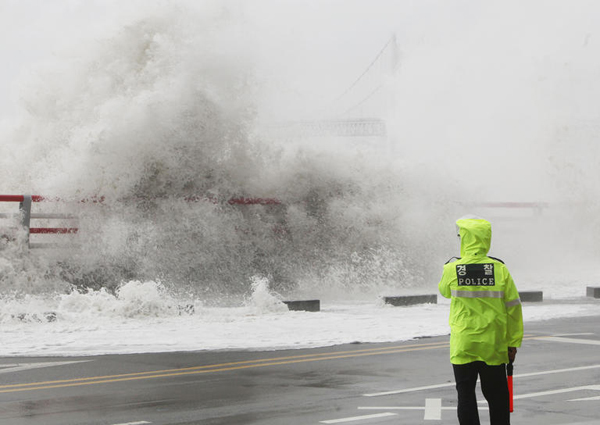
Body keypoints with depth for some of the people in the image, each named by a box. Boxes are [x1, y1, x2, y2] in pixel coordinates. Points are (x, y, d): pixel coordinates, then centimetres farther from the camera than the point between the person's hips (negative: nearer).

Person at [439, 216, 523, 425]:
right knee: (496, 395, 12)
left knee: (465, 394, 7)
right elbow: (513, 307, -4)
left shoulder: (452, 269, -10)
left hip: (462, 347, -1)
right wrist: (513, 343, 5)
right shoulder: (500, 269, -8)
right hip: (493, 346, 1)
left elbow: (444, 291, 13)